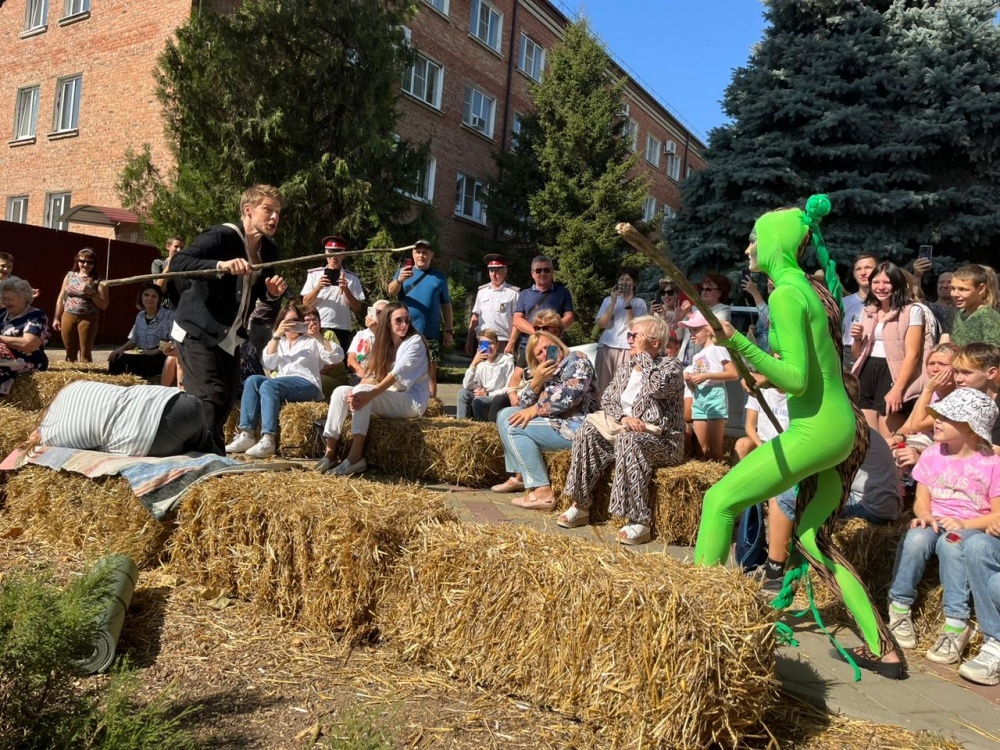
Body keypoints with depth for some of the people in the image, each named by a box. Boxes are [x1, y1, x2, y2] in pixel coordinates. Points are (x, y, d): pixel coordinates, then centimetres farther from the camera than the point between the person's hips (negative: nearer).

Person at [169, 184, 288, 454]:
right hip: (197, 332, -8)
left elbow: (260, 292, 16)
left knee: (227, 399, 11)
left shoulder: (269, 250, 3)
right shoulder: (222, 236, -19)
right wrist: (221, 265, -43)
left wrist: (273, 292, -8)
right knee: (211, 395, -16)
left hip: (230, 337, 8)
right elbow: (177, 262, -30)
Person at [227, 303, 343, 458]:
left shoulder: (312, 342, 21)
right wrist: (277, 335, 1)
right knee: (252, 380, -25)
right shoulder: (278, 342, 31)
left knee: (268, 385, -31)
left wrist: (319, 337, -5)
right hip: (280, 383, 4)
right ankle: (246, 435, -34)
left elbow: (337, 357, 5)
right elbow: (269, 364, 9)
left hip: (306, 384, -4)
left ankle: (268, 440, -44)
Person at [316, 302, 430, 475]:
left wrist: (368, 395, -33)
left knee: (363, 391, -29)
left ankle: (355, 456, -36)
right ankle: (330, 453, -19)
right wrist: (355, 393, -21)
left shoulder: (415, 341, -7)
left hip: (412, 401, -7)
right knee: (341, 391, -11)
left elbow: (397, 374, -21)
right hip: (386, 400, 7)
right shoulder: (384, 344, 13)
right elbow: (371, 376, 1)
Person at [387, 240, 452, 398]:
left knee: (430, 374, 2)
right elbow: (391, 292, -8)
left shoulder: (439, 277, 12)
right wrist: (399, 280, -30)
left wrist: (449, 330, 6)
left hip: (430, 334, 1)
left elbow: (446, 305, 14)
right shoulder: (403, 271, 8)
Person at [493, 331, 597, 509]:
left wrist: (535, 410, -15)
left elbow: (571, 394, -22)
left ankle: (542, 492, -23)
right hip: (556, 421, 10)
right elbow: (523, 404, 9)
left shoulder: (577, 360, -4)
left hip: (575, 426, -10)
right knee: (505, 415, 13)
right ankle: (519, 476, 9)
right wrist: (536, 381, -9)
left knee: (514, 426, -17)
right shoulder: (543, 371, 18)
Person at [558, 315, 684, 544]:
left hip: (661, 438, -6)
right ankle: (580, 506, -13)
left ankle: (638, 521, -36)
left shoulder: (671, 365, -5)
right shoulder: (627, 368, 17)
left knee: (628, 440, -37)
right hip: (625, 428, 7)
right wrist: (624, 417, -10)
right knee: (589, 430, -18)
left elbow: (657, 387, -27)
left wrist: (642, 354, -14)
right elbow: (607, 398, 11)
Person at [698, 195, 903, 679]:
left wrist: (740, 344, -31)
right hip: (842, 427, 10)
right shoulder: (812, 288, 12)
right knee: (812, 537, 16)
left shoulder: (785, 294, -15)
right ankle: (882, 649, 22)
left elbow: (796, 380, -22)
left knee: (720, 500, -3)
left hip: (816, 430, -10)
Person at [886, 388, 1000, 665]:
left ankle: (955, 624, -33)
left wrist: (963, 524, -19)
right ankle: (899, 608, -20)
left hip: (972, 528, -3)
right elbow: (921, 501, 9)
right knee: (916, 537, -32)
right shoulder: (932, 455, 7)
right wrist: (925, 515, -13)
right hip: (935, 523, 3)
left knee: (951, 544, -37)